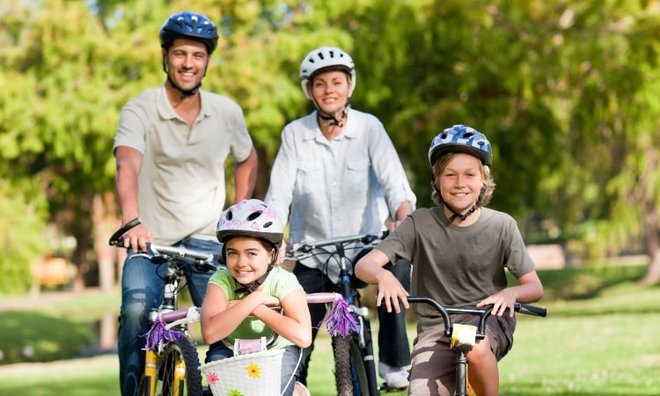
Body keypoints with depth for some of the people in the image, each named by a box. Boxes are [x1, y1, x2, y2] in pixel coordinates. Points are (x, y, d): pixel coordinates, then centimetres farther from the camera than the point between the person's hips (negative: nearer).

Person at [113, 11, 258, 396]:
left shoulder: (227, 112, 1)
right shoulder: (140, 110, -10)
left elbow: (248, 160, 19)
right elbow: (127, 166, -26)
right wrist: (132, 221, -44)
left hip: (206, 238, 2)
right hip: (152, 237, -2)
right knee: (137, 310, -25)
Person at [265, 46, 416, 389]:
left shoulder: (369, 128, -8)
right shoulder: (295, 133, -5)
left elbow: (394, 183, -18)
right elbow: (278, 196, -9)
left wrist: (403, 218, -39)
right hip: (312, 257, 1)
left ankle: (394, 362, -10)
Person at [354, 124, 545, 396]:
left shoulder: (501, 226, -6)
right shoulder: (420, 224, -7)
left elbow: (534, 287, -3)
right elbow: (364, 264, -13)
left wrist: (510, 293, -27)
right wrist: (383, 276, -38)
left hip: (488, 323, -1)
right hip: (435, 330, 1)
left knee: (476, 349, -35)